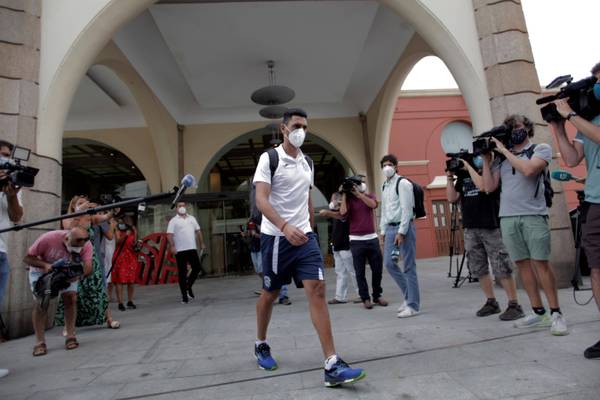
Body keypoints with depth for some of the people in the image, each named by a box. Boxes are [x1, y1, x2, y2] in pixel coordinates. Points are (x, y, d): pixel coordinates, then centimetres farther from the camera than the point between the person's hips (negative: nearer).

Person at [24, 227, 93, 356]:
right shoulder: (48, 238, -37)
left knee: (70, 298, -13)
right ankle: (40, 342, -1)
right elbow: (27, 258, -25)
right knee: (40, 303, -11)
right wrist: (45, 264, -42)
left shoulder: (86, 245, -31)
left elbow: (88, 268, -37)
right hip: (41, 270, -1)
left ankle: (70, 337, -2)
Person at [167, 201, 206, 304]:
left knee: (197, 268, 2)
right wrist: (172, 246, -20)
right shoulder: (173, 221, 1)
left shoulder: (192, 218, 15)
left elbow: (198, 231, 17)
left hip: (192, 248, 4)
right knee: (182, 273, 1)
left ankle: (188, 286, 25)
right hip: (180, 250, -4)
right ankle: (184, 295, 9)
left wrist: (202, 243, 12)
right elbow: (169, 234, -8)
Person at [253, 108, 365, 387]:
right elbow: (261, 200, -18)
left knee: (317, 290, -9)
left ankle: (332, 365, -5)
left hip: (304, 236, 4)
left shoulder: (307, 163, 12)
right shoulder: (269, 158, -7)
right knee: (270, 293, 11)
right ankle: (261, 345, 37)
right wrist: (285, 226, -33)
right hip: (276, 237, -4)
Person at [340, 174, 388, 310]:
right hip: (357, 240, -3)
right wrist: (344, 195, -8)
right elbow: (343, 212, -16)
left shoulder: (369, 196, 11)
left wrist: (359, 193, -12)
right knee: (360, 271, 1)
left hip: (372, 238, 3)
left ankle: (377, 295, 23)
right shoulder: (349, 199, 2)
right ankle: (365, 298, 12)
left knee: (377, 269, 7)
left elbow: (373, 204, -11)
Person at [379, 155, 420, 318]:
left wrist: (401, 232, -19)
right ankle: (409, 295, 23)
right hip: (390, 228, 8)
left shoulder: (403, 183, -8)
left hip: (404, 227, -8)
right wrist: (382, 231, 15)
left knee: (408, 266, -3)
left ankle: (413, 305, 7)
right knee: (389, 263, 6)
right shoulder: (384, 186, 17)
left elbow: (407, 209, -14)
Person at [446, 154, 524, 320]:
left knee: (501, 268, -4)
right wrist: (450, 177, 2)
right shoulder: (463, 176, 13)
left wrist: (468, 166, -13)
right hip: (470, 228, 6)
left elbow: (482, 186, -22)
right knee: (478, 269, 10)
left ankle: (514, 305, 6)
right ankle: (492, 302, 23)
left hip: (491, 227, -6)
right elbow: (452, 198, 8)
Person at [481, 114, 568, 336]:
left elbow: (528, 170, -15)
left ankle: (556, 313, 8)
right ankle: (538, 312, 14)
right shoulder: (500, 159, 15)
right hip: (507, 218, 4)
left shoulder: (541, 148, 5)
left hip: (533, 216, -4)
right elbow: (489, 187, 9)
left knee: (541, 263, -4)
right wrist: (486, 159, 6)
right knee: (522, 264, 5)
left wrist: (504, 150, -6)